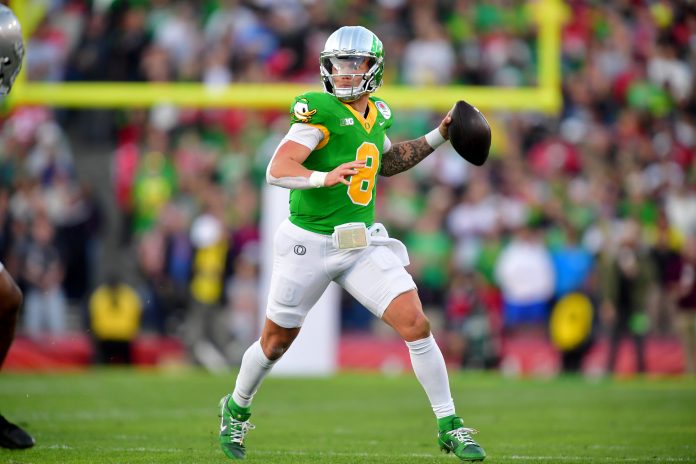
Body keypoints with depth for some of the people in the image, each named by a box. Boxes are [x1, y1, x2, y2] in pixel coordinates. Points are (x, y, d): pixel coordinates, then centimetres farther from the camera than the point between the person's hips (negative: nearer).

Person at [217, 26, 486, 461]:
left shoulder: (377, 114, 6)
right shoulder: (320, 111, -15)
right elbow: (277, 170, -24)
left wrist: (438, 137, 20)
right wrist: (323, 178, -41)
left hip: (364, 245, 4)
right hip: (309, 243, -4)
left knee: (416, 324, -10)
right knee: (276, 341, 12)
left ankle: (449, 426, -1)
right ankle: (237, 409, 39)